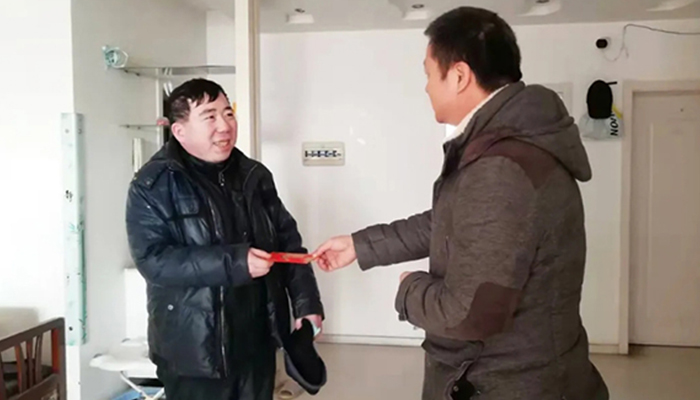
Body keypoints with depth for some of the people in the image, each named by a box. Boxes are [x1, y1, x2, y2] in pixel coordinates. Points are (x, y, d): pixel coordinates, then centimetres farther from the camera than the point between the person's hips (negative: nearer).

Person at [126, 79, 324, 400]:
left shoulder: (255, 177, 6)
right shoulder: (153, 186, -9)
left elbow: (288, 241, 10)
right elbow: (153, 259, -19)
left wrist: (306, 301, 1)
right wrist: (233, 263, -26)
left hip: (257, 342, 5)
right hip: (194, 350, -5)